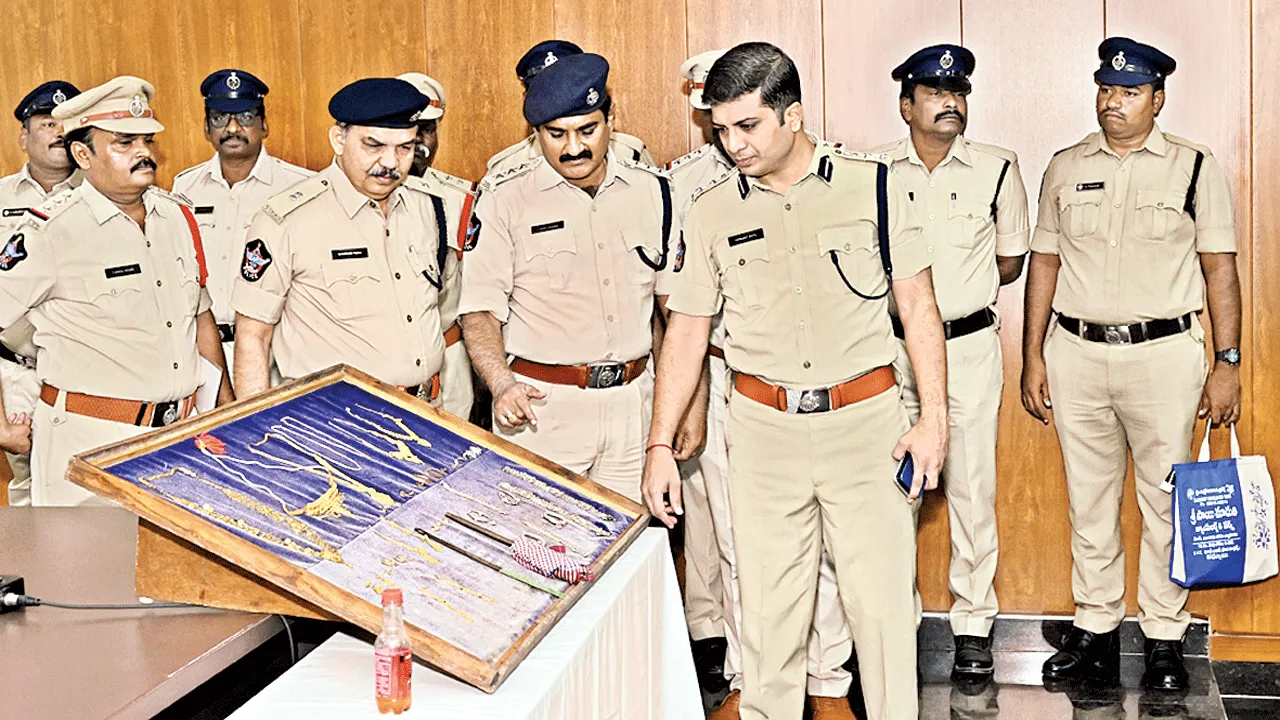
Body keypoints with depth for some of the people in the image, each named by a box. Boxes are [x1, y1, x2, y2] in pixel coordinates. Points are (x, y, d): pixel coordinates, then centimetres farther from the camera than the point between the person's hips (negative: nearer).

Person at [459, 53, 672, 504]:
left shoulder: (653, 191, 8)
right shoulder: (504, 199, 0)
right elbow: (479, 309, -4)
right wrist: (501, 383, -22)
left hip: (633, 404, 3)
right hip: (541, 405, -2)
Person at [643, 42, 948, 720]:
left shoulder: (872, 183, -1)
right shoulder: (710, 211, 4)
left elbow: (917, 304, 2)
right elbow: (686, 332, 8)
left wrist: (933, 416, -3)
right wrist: (660, 445, 5)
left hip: (865, 418, -1)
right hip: (762, 428, 2)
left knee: (882, 600, 1)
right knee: (767, 606, 7)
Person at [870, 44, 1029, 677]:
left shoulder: (996, 169, 1)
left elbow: (1011, 262, 11)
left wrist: (955, 290, 5)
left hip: (969, 345, 0)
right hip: (889, 345, 1)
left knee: (971, 487, 3)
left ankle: (974, 623, 16)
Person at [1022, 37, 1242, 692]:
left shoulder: (1195, 168, 1)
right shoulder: (1065, 169, 8)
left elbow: (1220, 269, 1)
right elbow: (1043, 263, 10)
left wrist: (1228, 364, -4)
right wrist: (1033, 357, 6)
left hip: (1165, 353, -2)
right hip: (1076, 353, 3)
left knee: (1166, 503, 3)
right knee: (1089, 503, 10)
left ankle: (1164, 639, 16)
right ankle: (1096, 631, 22)